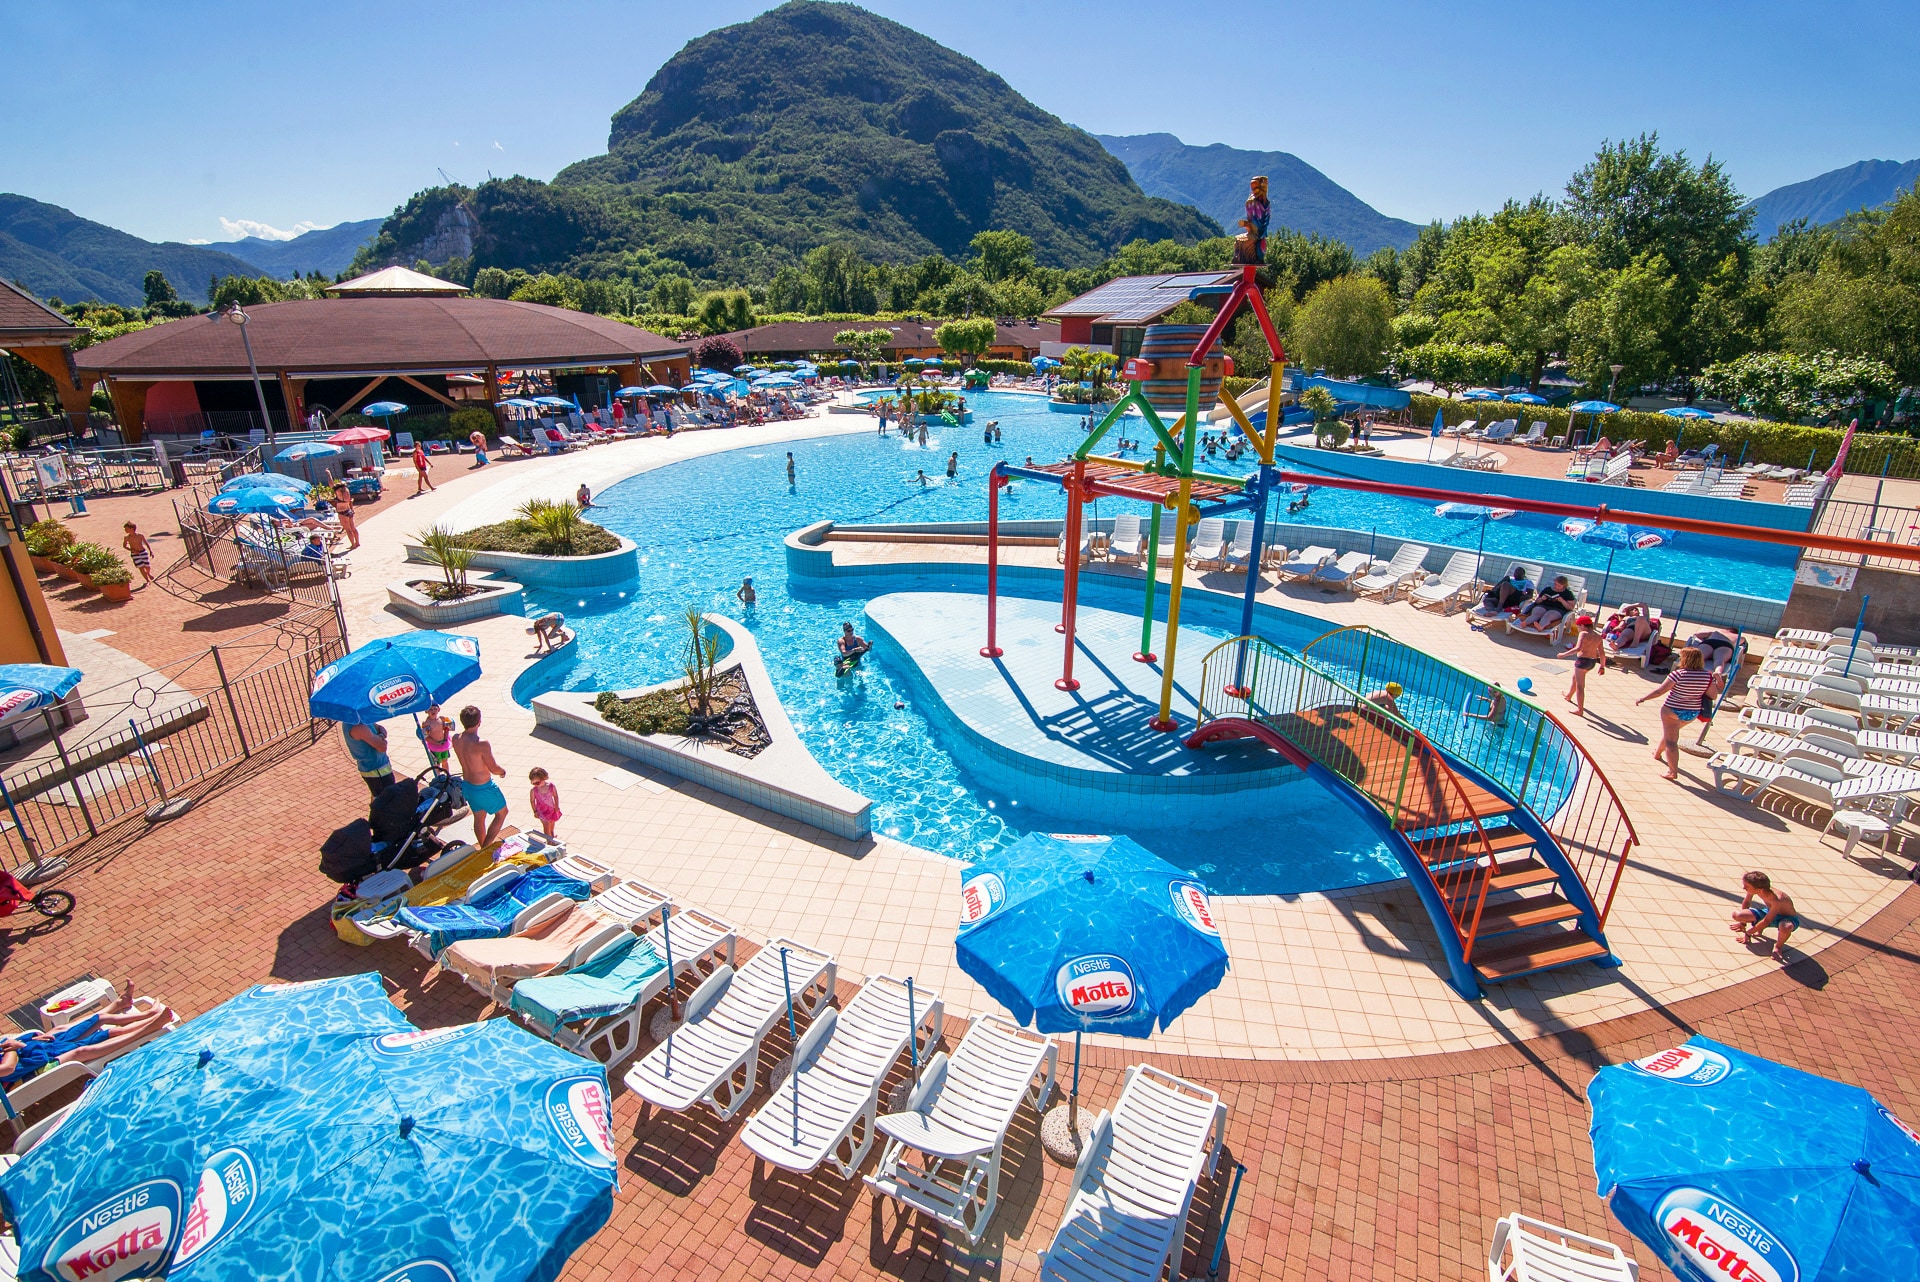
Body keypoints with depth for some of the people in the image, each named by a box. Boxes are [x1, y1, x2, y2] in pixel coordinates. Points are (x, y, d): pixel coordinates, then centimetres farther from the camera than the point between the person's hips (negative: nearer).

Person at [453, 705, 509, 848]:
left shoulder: (456, 739, -9)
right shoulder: (481, 744, -31)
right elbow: (494, 768, -20)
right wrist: (502, 771, -1)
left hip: (467, 785, 7)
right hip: (483, 787, -7)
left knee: (479, 817, 24)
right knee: (502, 812, 15)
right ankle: (487, 848, 13)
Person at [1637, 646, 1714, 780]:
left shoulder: (1679, 673, -20)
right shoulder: (1707, 675, -6)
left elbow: (1660, 690, -19)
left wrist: (1643, 698, -8)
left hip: (1672, 711, -6)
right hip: (1692, 713, 6)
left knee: (1671, 740, 0)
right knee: (1670, 732, 30)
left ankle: (1673, 771, -5)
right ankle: (1658, 753, 51)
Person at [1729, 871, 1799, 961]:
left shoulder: (1777, 900, -39)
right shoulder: (1754, 889, -22)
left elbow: (1767, 921, -28)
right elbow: (1746, 902, 2)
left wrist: (1748, 933, -16)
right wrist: (1743, 922, 11)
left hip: (1788, 918, -6)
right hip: (1769, 912, 6)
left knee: (1785, 928, -44)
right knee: (1736, 914, -17)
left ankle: (1778, 947, -11)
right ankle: (1758, 929, 13)